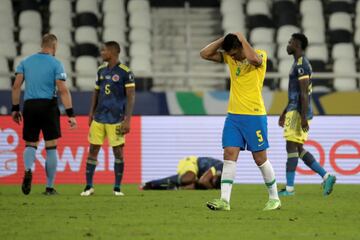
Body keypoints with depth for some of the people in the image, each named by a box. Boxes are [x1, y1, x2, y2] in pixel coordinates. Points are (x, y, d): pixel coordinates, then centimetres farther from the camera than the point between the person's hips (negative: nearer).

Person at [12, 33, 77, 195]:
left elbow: (16, 86, 5)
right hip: (48, 106, -3)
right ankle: (49, 187, 8)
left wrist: (15, 109, 12)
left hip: (29, 105, 3)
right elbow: (63, 90, -10)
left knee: (30, 144, 12)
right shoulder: (55, 64, -3)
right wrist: (70, 114, -9)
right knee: (51, 147, 6)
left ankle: (28, 170, -20)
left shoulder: (26, 62, 8)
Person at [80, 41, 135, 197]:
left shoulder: (125, 72, -7)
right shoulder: (101, 70, 10)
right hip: (98, 118, 5)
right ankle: (88, 186, 9)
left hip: (116, 120, -5)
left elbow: (131, 97, -9)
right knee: (93, 150, 3)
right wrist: (91, 113, 13)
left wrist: (127, 120, -14)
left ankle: (117, 187, 9)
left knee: (118, 152, -1)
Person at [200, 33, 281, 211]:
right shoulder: (229, 57, 8)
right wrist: (223, 40, -3)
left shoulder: (260, 56, -9)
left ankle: (274, 198, 17)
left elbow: (253, 59, -33)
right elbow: (205, 54, 4)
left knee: (260, 158, 2)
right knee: (229, 155, -5)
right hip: (233, 115, 5)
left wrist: (242, 39, -19)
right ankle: (224, 200, -9)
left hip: (254, 116, -5)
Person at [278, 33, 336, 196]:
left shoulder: (301, 65, -13)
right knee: (299, 149, 10)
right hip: (294, 111, 10)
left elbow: (303, 93, -20)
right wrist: (284, 113, 28)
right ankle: (326, 177, 8)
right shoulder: (298, 64, 19)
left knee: (292, 147, -8)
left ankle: (289, 188, -6)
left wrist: (303, 117, -24)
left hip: (298, 113, -10)